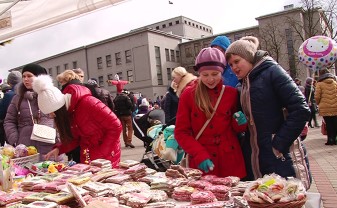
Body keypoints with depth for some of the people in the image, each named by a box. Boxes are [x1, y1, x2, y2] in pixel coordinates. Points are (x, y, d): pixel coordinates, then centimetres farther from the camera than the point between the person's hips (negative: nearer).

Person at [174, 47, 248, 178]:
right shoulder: (188, 95, -3)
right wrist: (200, 155, -14)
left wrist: (240, 123, -9)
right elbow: (181, 132, -2)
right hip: (201, 165, -1)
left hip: (231, 162, 2)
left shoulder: (232, 93, 3)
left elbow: (236, 130, 14)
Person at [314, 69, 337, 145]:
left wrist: (319, 103, 14)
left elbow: (317, 97, -5)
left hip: (325, 108, -3)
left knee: (328, 124, 2)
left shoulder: (320, 84, -3)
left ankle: (330, 139, 3)